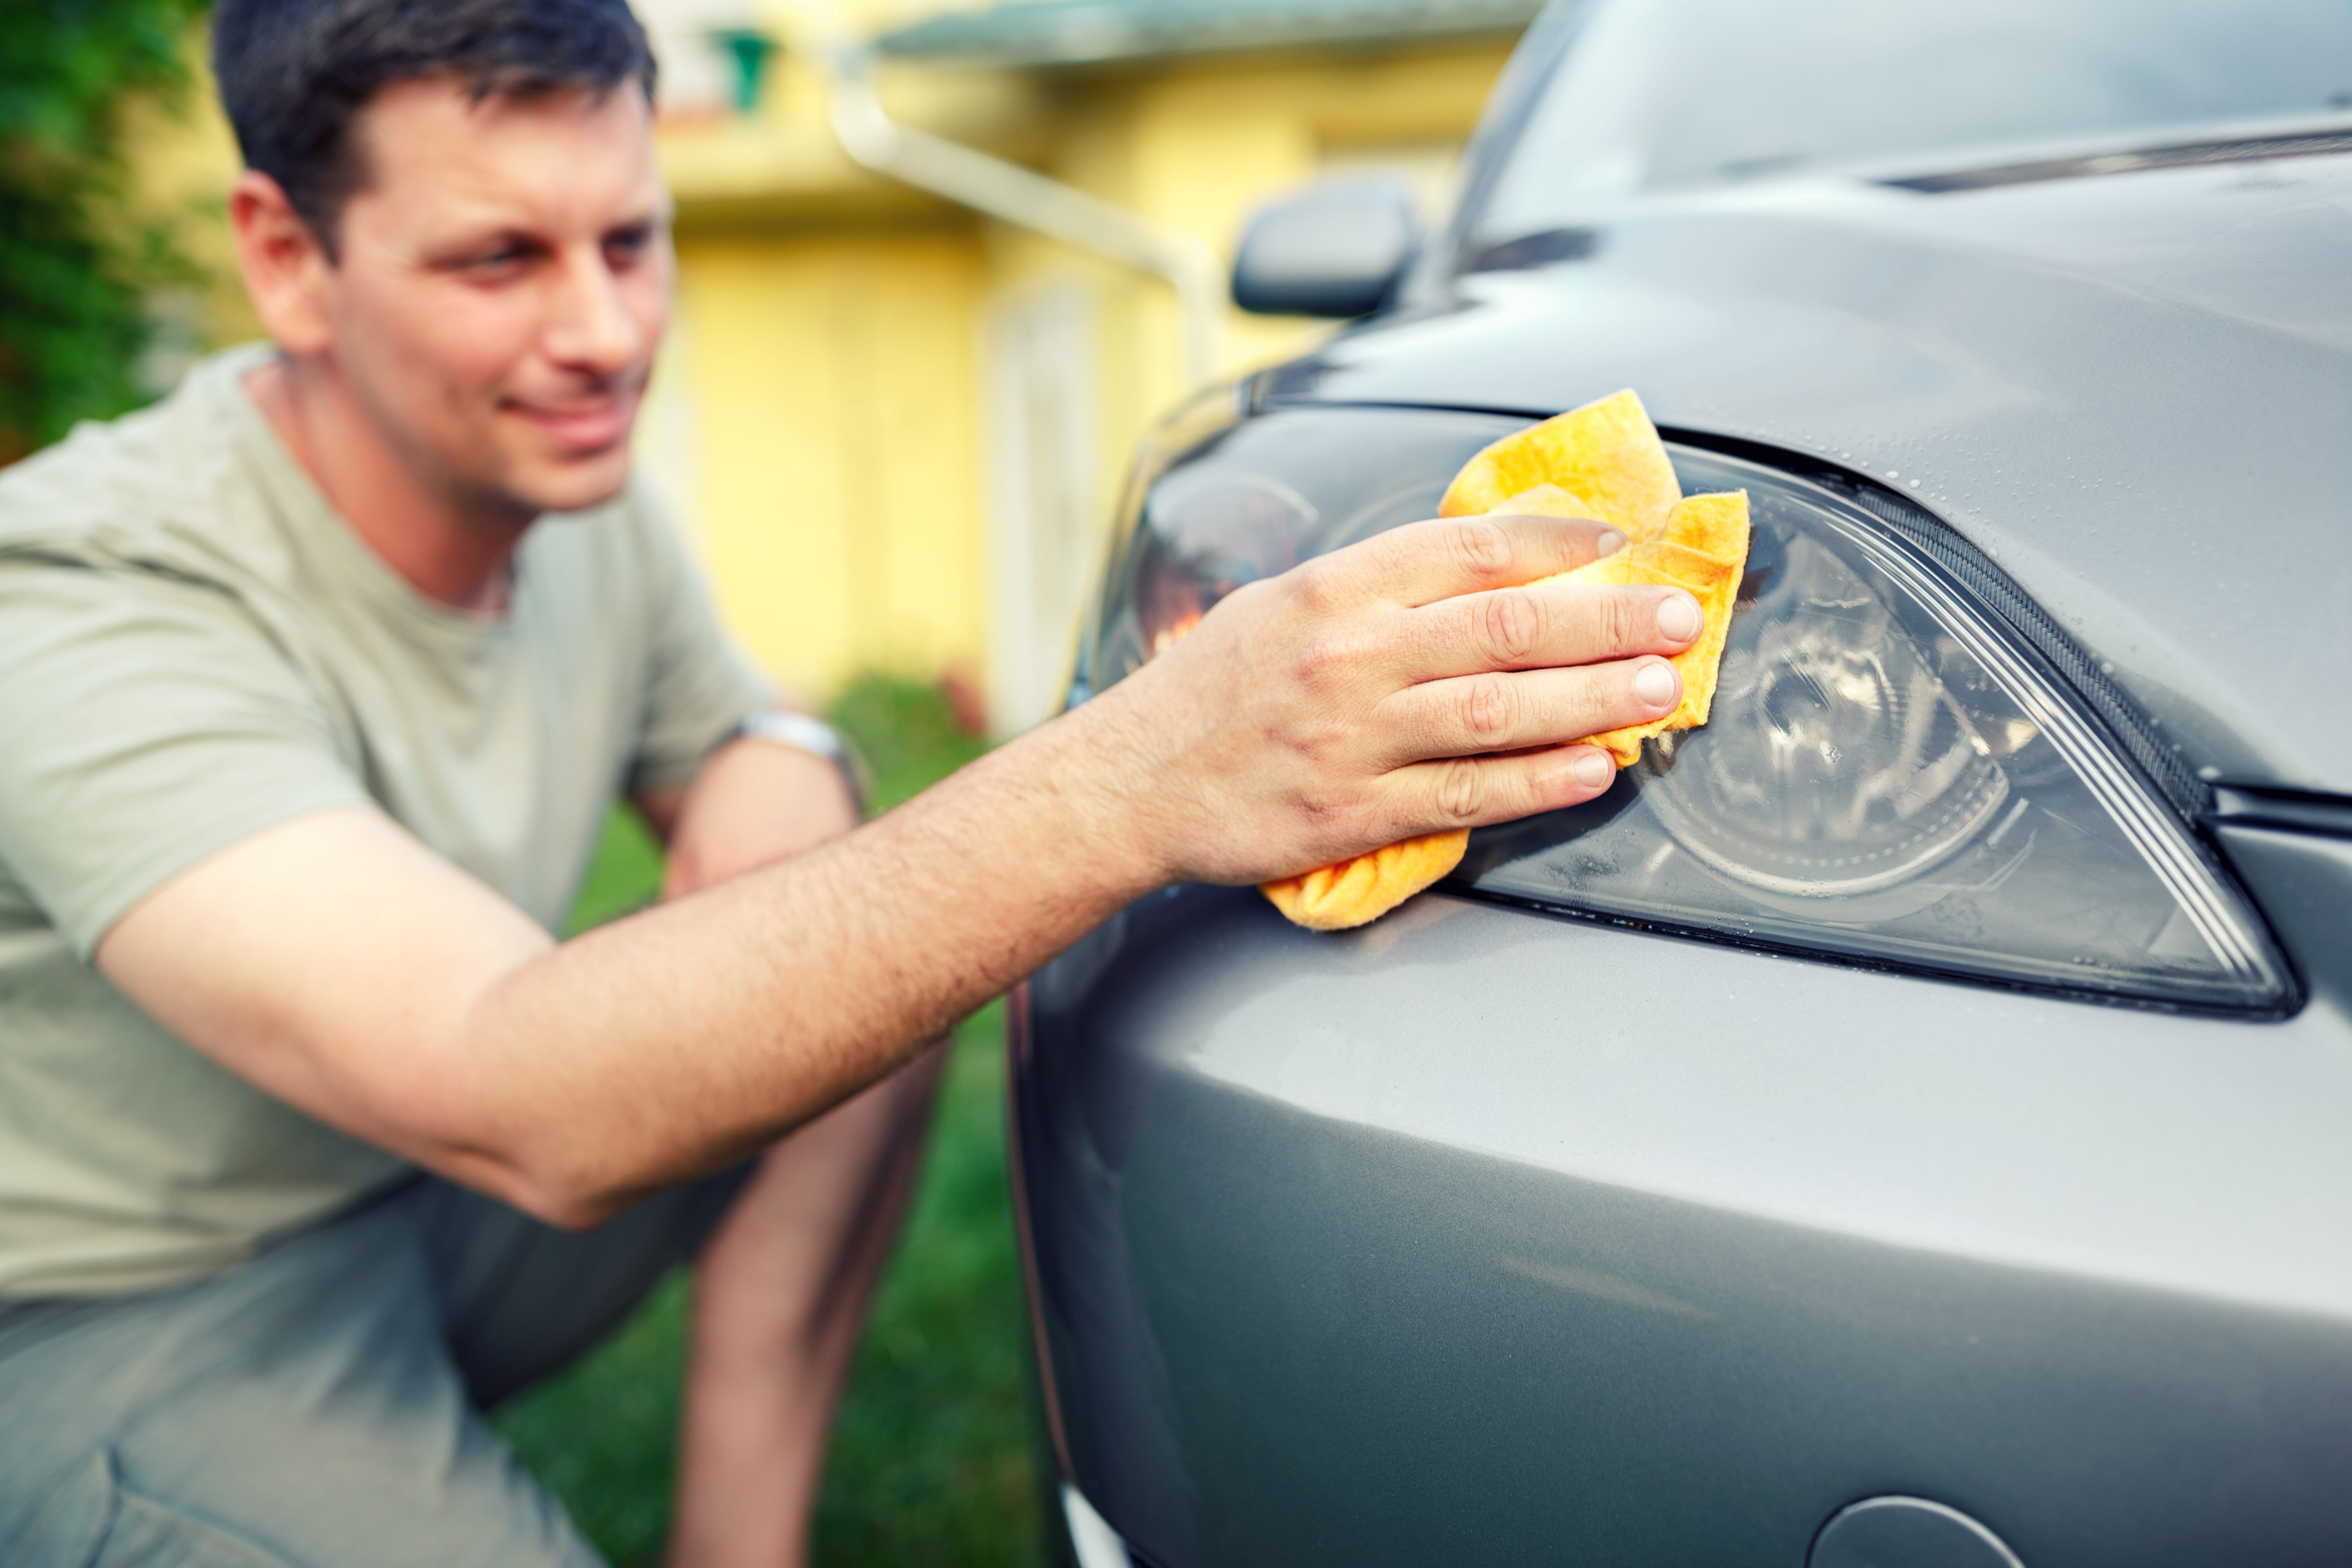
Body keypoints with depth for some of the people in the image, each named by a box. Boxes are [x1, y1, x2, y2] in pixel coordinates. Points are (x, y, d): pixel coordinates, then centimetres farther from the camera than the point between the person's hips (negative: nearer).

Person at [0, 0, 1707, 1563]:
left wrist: (775, 780, -17)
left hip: (436, 1197, 8)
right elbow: (522, 1108, -43)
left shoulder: (584, 503, -4)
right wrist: (1135, 776, -54)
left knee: (868, 950, -7)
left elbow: (742, 750, 9)